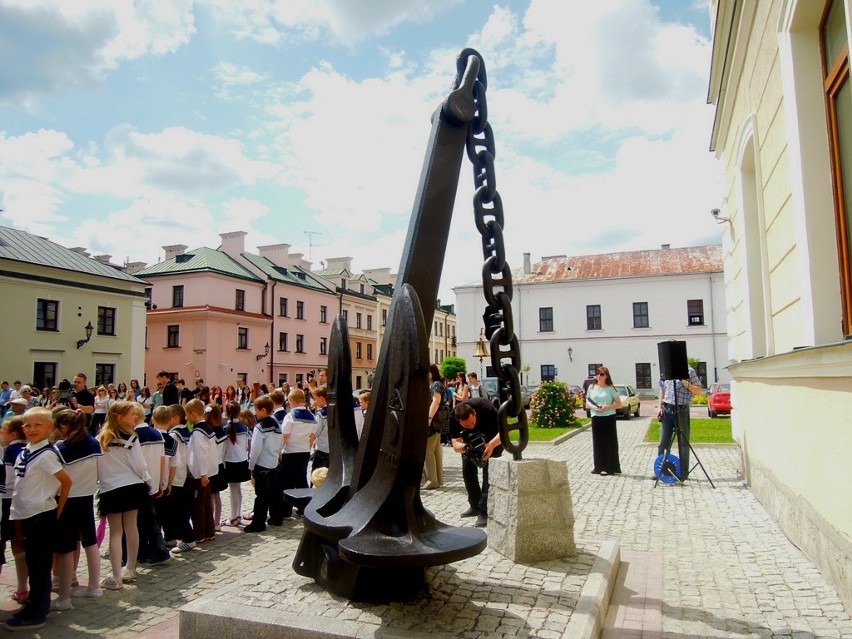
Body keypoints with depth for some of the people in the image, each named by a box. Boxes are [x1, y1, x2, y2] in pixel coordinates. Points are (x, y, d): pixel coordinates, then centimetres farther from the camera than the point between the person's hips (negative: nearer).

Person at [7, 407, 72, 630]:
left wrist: (58, 510, -7)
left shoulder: (46, 454, -17)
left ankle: (35, 614, 10)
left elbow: (67, 481, -16)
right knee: (33, 564, 17)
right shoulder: (24, 452, 8)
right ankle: (36, 606, 29)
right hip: (28, 515, 8)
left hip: (42, 516, -8)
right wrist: (18, 515, 15)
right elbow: (23, 485, 16)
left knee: (40, 566, 1)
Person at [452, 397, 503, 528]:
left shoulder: (485, 407, -38)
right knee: (468, 471, 3)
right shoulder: (453, 418, -29)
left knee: (488, 471, -17)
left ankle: (484, 512, -15)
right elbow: (455, 444, -29)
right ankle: (475, 506, 19)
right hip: (472, 439, 4)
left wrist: (491, 445, -52)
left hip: (494, 438, -4)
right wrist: (465, 447, -51)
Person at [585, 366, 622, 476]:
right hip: (596, 418, 3)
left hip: (609, 418, -3)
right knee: (597, 442, 7)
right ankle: (598, 466, 17)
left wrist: (607, 407, -16)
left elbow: (619, 404, -1)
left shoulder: (610, 389, -1)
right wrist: (593, 407, -9)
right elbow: (587, 402, 12)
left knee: (609, 442, -1)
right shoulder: (592, 388, 7)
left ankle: (609, 467, 5)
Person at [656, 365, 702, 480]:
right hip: (667, 409, 4)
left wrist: (686, 384, -19)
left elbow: (698, 391, -3)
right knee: (663, 442, 5)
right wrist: (660, 406, 9)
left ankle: (684, 473, 14)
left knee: (683, 443, 4)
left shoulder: (689, 371, -4)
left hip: (682, 409, -4)